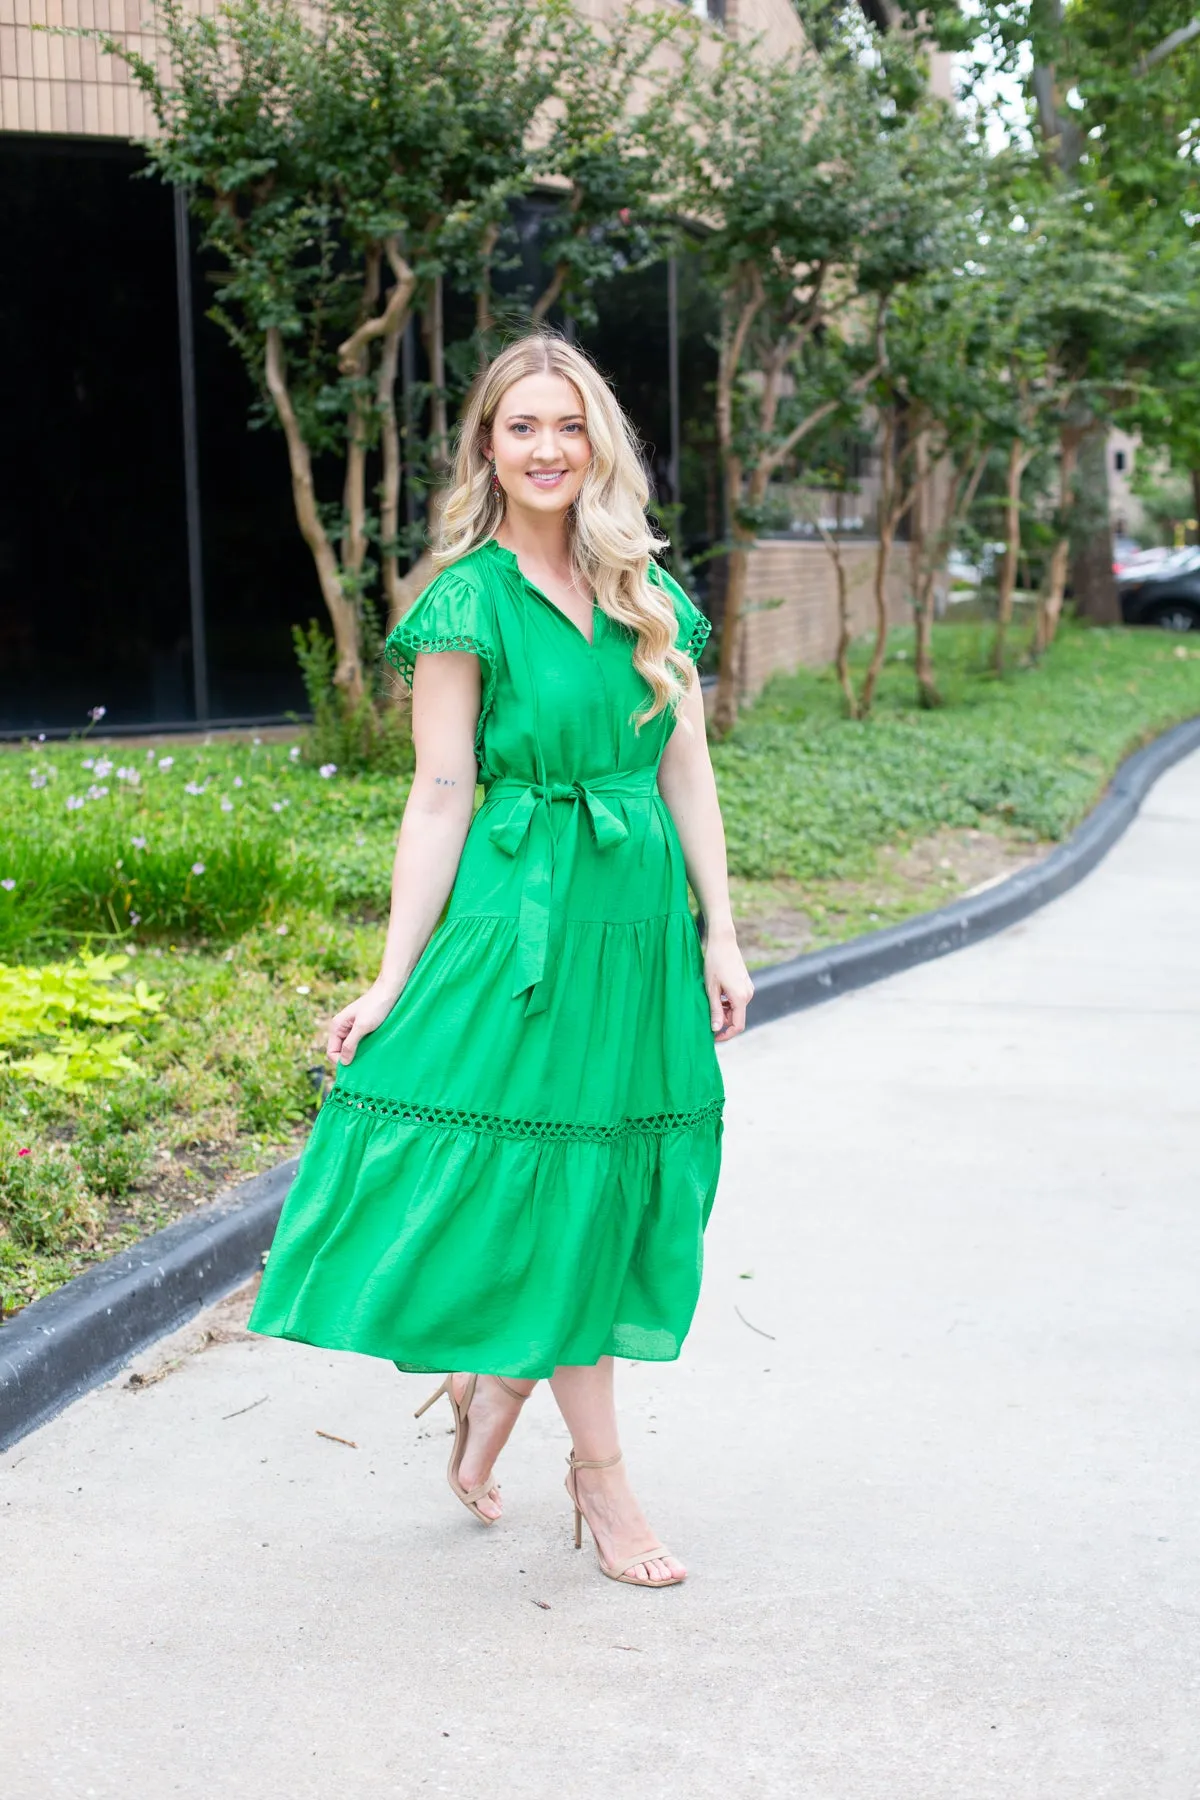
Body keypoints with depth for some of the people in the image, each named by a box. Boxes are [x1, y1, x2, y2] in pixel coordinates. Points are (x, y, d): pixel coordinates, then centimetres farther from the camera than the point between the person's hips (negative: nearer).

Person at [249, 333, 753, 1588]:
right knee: (546, 1173, 0)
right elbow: (441, 795, -6)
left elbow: (687, 775, 9)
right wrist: (393, 979, -8)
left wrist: (719, 934, 3)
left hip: (642, 909, 5)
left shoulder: (649, 596, 10)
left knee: (602, 1178, 8)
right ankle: (600, 1476, 11)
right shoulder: (469, 603, -4)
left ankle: (496, 1382, 30)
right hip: (524, 914, -5)